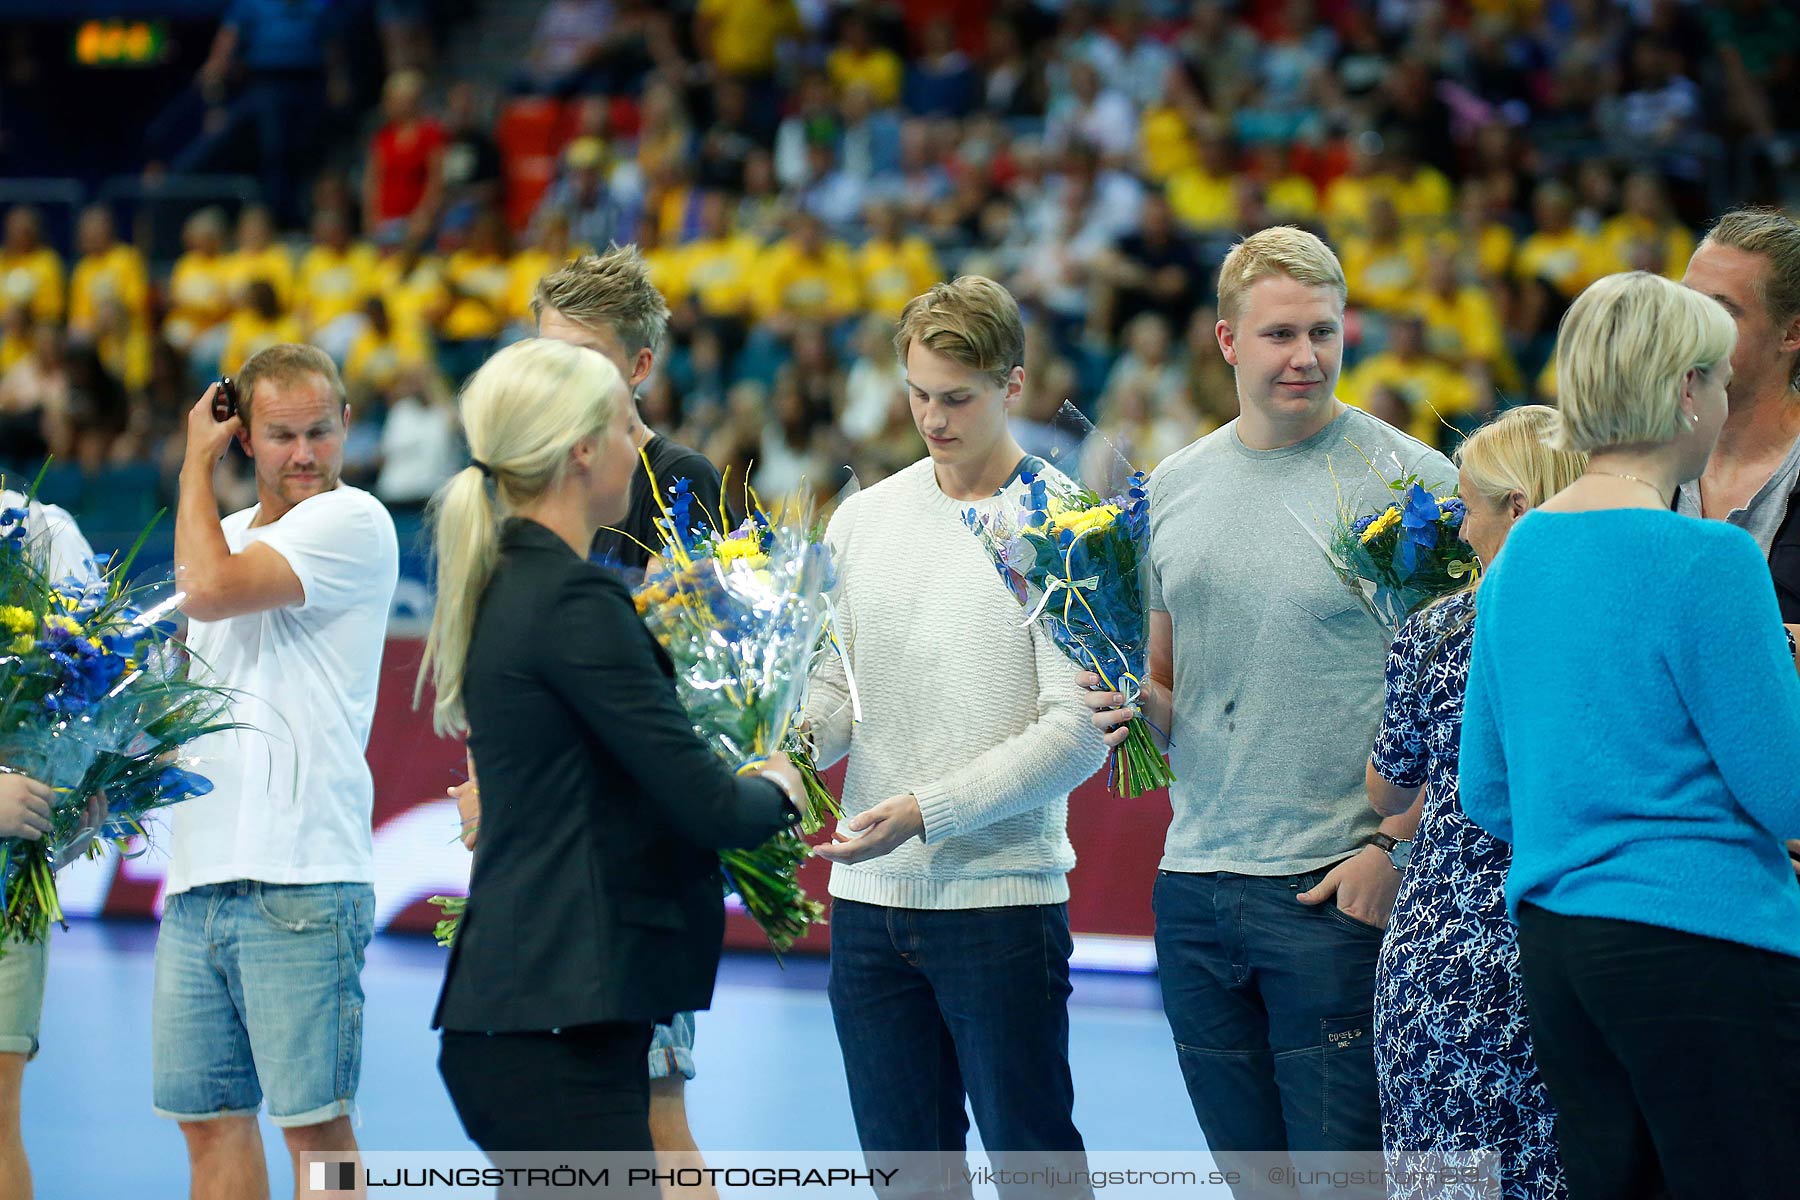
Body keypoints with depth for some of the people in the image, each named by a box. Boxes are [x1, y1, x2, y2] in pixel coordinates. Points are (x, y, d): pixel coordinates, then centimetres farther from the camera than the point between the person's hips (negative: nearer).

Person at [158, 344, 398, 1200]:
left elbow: (211, 590, -19)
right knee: (209, 1118, 9)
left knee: (313, 1121, -7)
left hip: (299, 879, -8)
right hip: (197, 874, 8)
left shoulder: (351, 522, -6)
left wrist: (196, 461, -5)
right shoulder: (228, 535, 20)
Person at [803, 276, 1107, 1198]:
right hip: (870, 903, 5)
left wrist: (924, 811, -19)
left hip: (1002, 895, -5)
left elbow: (1077, 732, -11)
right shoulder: (862, 519, 11)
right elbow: (834, 695, 14)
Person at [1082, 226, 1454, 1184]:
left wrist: (1396, 848, -15)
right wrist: (1135, 703, -1)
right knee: (1250, 1170, 11)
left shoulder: (1411, 482, -6)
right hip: (1193, 888, 5)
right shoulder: (1174, 486, 11)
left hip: (1336, 889, -5)